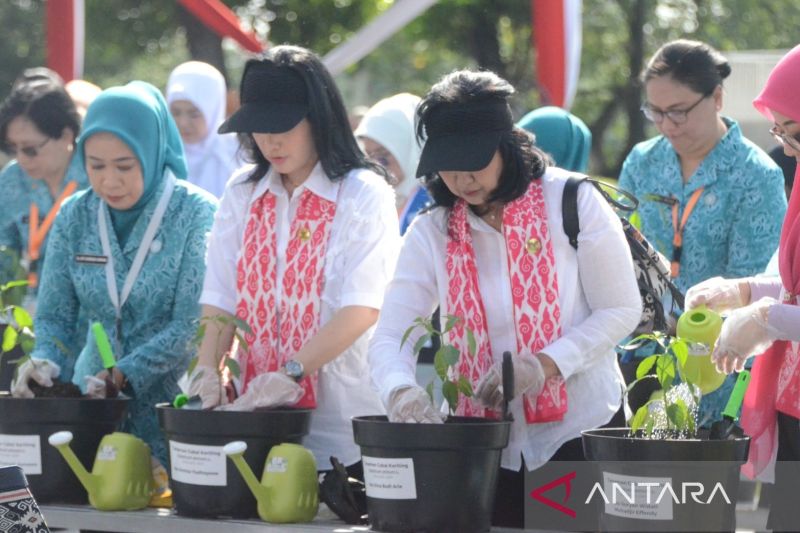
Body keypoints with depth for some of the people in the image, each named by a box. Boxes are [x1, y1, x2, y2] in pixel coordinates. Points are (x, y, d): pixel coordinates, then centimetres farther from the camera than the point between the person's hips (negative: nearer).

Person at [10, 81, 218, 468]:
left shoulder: (196, 214, -9)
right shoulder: (73, 217, 5)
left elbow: (192, 324, -14)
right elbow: (54, 316, 5)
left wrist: (125, 374, -24)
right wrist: (45, 362, -16)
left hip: (173, 404, -4)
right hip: (89, 407, 4)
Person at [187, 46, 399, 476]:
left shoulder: (364, 194, -4)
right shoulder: (243, 193, 12)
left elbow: (362, 308, -14)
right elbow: (221, 295, 7)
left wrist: (291, 374, -23)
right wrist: (207, 370, -9)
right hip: (258, 413, 4)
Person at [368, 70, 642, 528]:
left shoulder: (573, 202, -8)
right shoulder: (432, 233, 1)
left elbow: (622, 310, -6)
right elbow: (389, 337, -5)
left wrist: (545, 365, -19)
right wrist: (401, 391, -28)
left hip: (581, 433, -2)